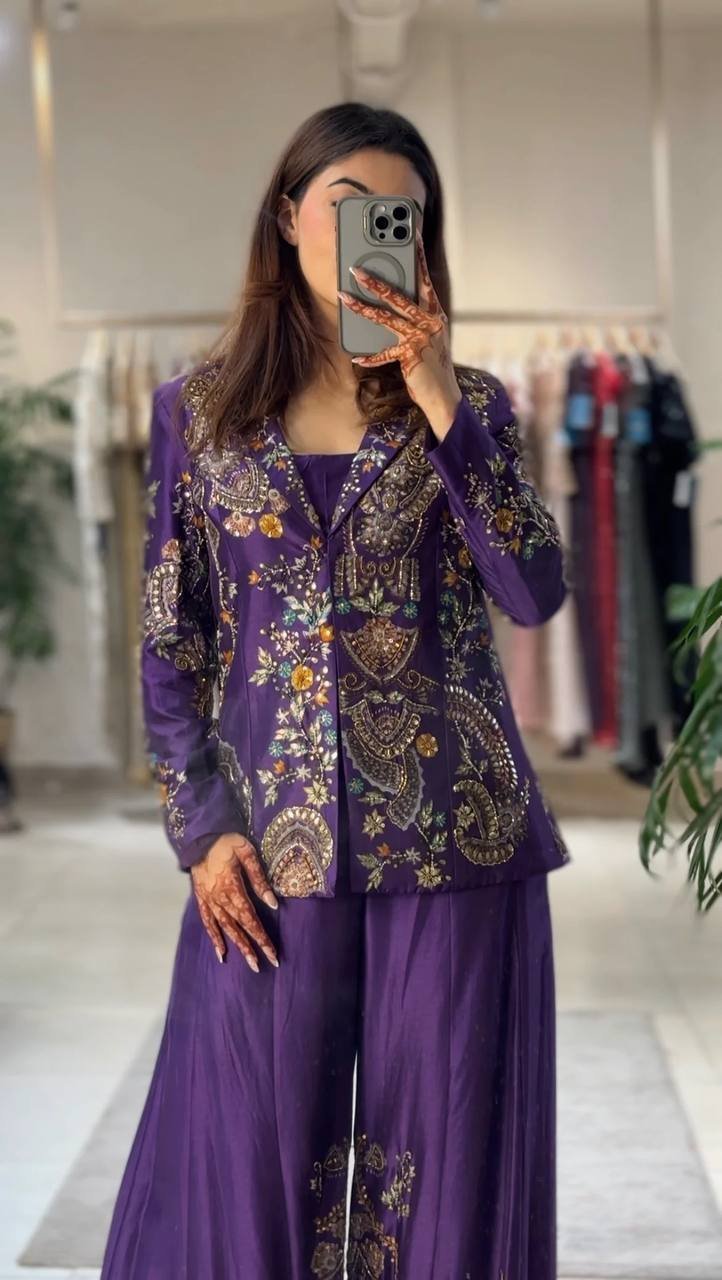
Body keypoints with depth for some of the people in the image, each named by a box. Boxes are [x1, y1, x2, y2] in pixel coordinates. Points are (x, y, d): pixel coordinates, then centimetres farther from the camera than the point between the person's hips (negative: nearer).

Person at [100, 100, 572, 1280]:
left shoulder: (469, 405, 6)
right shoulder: (199, 412, 6)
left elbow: (533, 594, -9)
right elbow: (168, 640, 6)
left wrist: (439, 406, -14)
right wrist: (203, 828, -2)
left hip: (452, 831, 0)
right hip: (275, 843, 0)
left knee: (444, 1148, 5)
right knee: (261, 1150, 5)